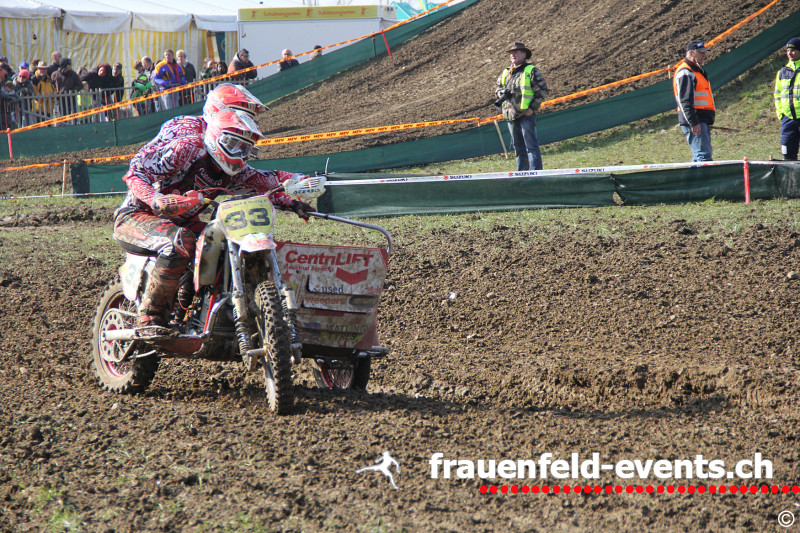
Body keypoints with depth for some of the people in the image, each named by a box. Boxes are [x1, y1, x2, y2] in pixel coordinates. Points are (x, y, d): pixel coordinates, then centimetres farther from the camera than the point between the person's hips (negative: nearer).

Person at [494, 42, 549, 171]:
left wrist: (532, 108, -14)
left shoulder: (532, 71, -2)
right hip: (510, 116, 7)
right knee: (519, 148, 13)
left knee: (531, 146, -8)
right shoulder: (505, 73, 16)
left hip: (526, 114, -7)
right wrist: (499, 92, 8)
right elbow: (497, 86, 32)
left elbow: (542, 92, -6)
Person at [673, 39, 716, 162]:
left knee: (699, 156, 11)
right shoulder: (685, 73, -10)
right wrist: (693, 123, -24)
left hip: (701, 120, 10)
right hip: (695, 121, -10)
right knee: (704, 155, -18)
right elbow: (685, 101, -18)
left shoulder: (697, 71, 24)